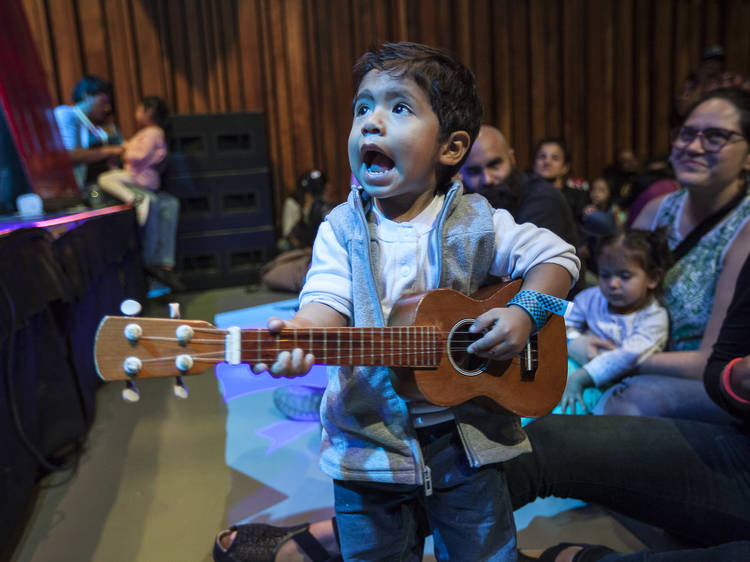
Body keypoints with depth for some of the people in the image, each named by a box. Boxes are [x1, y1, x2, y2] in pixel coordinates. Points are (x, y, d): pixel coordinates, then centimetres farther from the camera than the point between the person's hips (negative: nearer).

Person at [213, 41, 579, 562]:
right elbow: (330, 302, -18)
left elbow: (556, 254, 1)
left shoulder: (475, 222, -6)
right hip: (370, 442, 0)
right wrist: (296, 334, -40)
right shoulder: (342, 228, -6)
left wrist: (525, 311, -15)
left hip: (465, 439, 1)